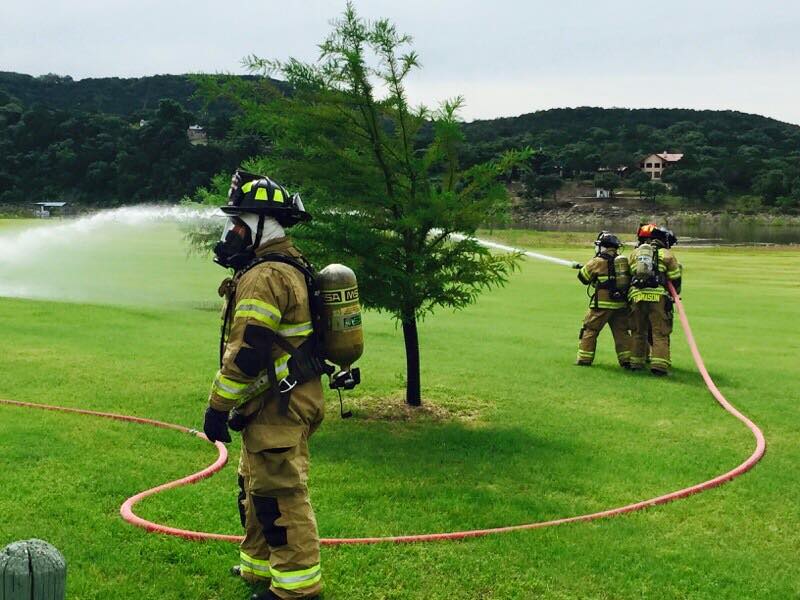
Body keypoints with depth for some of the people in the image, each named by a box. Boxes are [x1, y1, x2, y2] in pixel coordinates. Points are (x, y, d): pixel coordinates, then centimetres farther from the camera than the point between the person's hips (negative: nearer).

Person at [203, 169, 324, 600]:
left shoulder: (265, 276, -19)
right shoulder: (288, 266, 15)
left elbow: (246, 353, -23)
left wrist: (218, 406, -15)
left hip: (277, 407, -11)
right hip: (279, 403, 11)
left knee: (279, 494, -4)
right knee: (257, 488, 21)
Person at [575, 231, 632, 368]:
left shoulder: (597, 262, -8)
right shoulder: (624, 261, 7)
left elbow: (583, 277, 3)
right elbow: (628, 279, 17)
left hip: (602, 304, -5)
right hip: (621, 304, 5)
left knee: (590, 330, 6)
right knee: (621, 332, 12)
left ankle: (584, 359, 8)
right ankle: (626, 360, 9)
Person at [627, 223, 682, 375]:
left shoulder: (635, 253, 17)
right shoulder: (666, 254, 6)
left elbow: (628, 275, 17)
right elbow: (675, 280, 7)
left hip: (636, 296, 3)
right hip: (658, 296, -3)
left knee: (638, 331, 15)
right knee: (660, 333, -1)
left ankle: (636, 362, 17)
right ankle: (659, 364, -10)